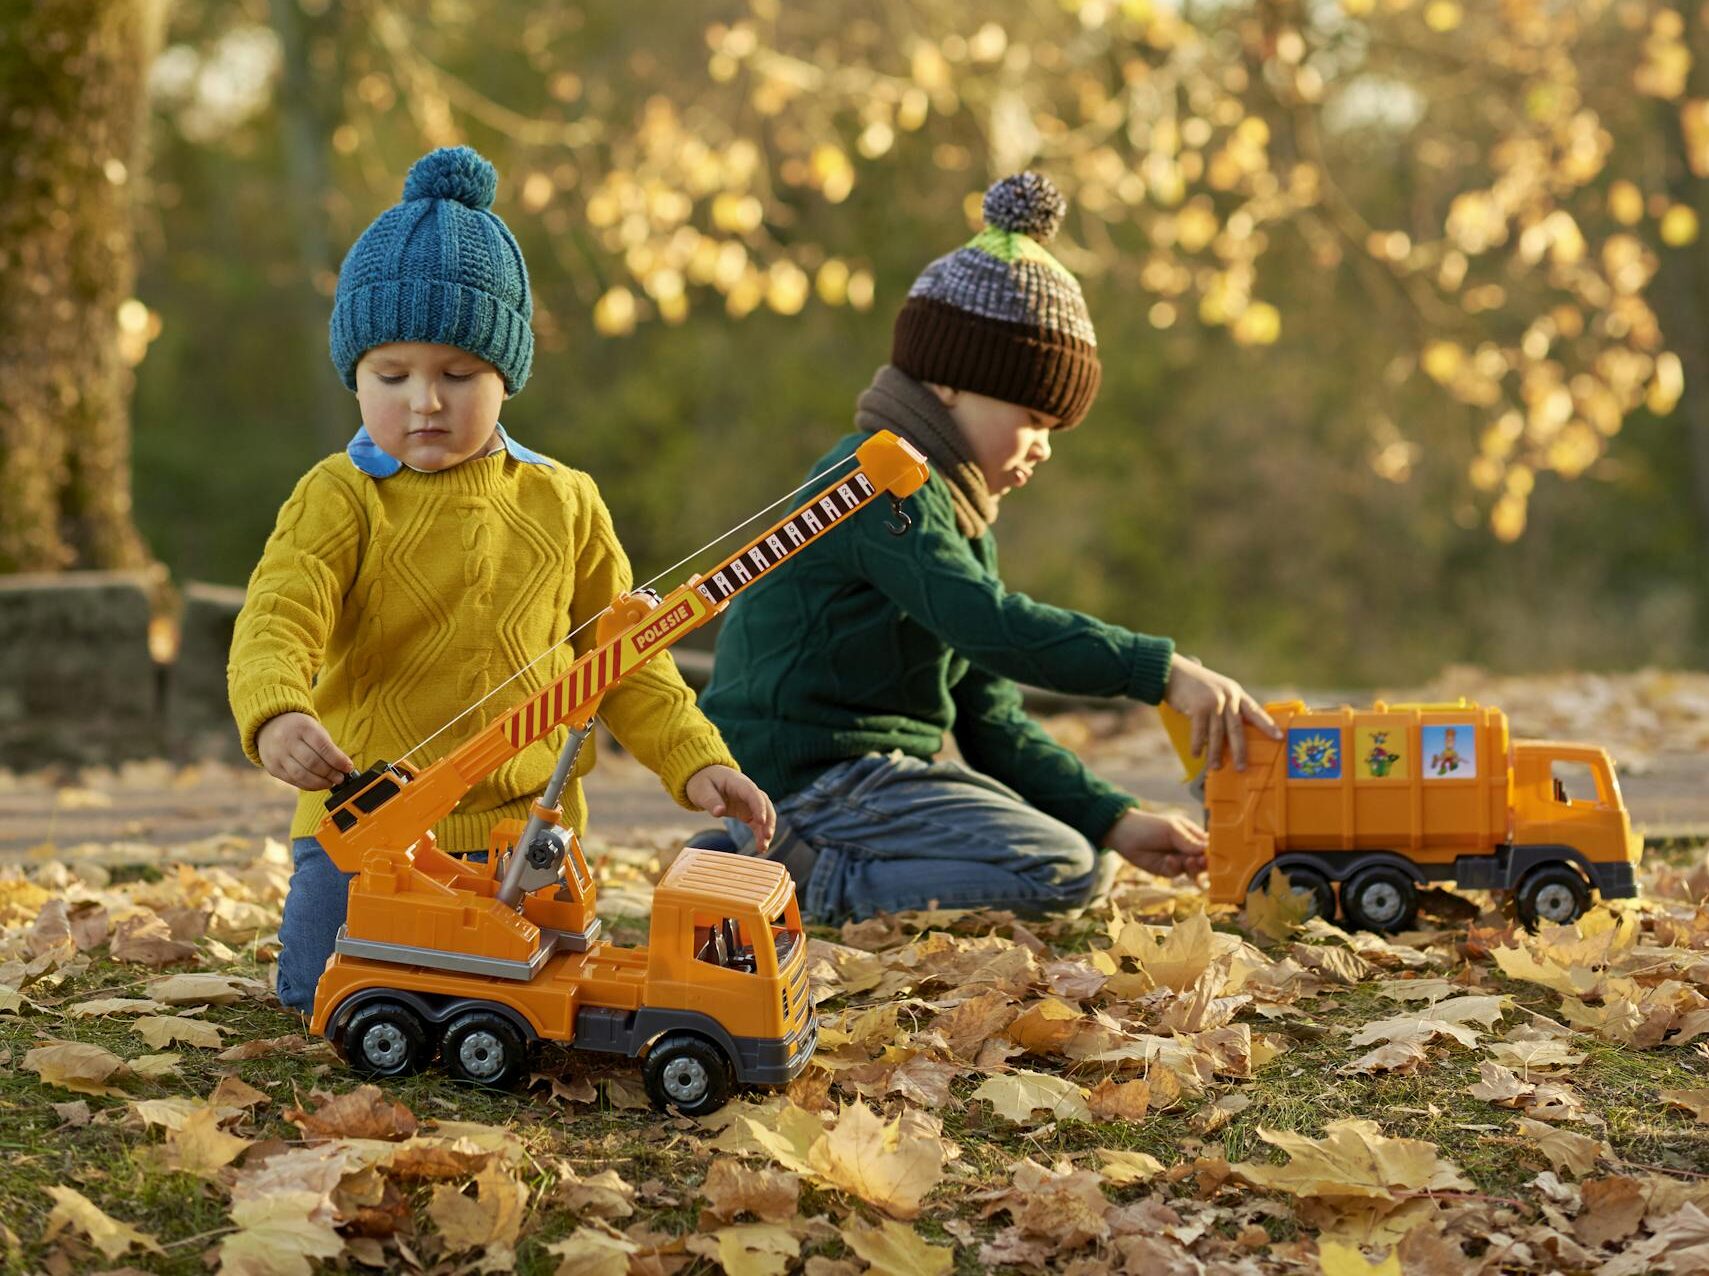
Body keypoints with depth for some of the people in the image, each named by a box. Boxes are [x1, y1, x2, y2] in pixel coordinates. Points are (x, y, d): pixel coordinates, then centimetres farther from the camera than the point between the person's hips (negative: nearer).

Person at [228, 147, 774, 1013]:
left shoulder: (563, 505, 6)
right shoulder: (340, 499, -4)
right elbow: (276, 622, -18)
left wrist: (697, 763, 1)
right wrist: (277, 715, -39)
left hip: (521, 820, 1)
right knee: (323, 989, -10)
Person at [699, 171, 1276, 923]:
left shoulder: (963, 520, 19)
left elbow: (991, 725, 15)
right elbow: (989, 624, -31)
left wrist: (1114, 821, 2)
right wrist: (1162, 672, -36)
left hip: (889, 769, 10)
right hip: (812, 778, -10)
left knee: (1093, 861, 15)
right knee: (1057, 874, -20)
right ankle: (809, 886, -12)